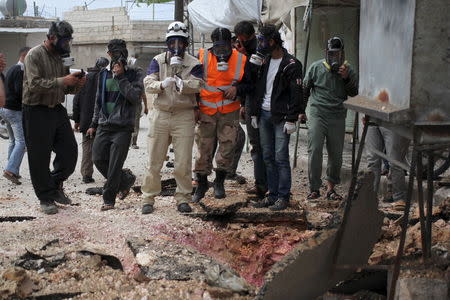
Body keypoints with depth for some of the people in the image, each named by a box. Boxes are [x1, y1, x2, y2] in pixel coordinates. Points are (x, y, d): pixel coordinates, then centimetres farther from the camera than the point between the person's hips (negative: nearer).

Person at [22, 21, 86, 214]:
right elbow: (35, 84, -22)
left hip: (57, 110, 7)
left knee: (69, 151, 6)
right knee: (40, 157, 0)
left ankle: (56, 185, 26)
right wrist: (62, 81, -25)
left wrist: (76, 85, -5)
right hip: (36, 111, -7)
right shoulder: (35, 55, -10)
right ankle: (46, 198, 11)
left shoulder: (60, 57, 12)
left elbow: (66, 89, 17)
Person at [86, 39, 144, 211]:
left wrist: (121, 76, -16)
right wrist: (94, 124, 20)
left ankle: (109, 199, 4)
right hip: (104, 126, 5)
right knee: (98, 159, 1)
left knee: (115, 165, -7)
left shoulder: (134, 74, -1)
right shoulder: (104, 74, 14)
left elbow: (135, 97, -16)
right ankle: (126, 180, 23)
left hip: (123, 127, -5)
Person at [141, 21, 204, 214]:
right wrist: (162, 84, -29)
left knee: (183, 162, 1)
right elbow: (148, 84, -8)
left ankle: (183, 198, 13)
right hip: (160, 115, 1)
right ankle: (149, 198, 15)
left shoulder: (193, 64, 3)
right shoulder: (157, 61, 6)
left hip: (184, 116, -1)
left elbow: (197, 85, -14)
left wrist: (182, 83, -35)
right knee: (154, 160, 5)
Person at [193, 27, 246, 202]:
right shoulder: (202, 57, -1)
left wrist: (237, 89, -10)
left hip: (230, 112, 1)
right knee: (203, 148, 2)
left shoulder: (241, 60, 2)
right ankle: (202, 183, 17)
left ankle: (219, 182, 19)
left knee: (227, 146, -1)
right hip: (206, 111, 0)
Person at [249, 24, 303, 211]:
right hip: (264, 115, 7)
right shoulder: (263, 61, 12)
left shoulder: (291, 64, -8)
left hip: (280, 116, -7)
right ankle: (273, 194, 16)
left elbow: (296, 94, -11)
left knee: (281, 158, -5)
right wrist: (254, 113, 12)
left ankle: (283, 197, 2)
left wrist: (291, 119, -15)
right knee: (268, 157, 9)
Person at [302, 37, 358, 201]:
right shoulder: (316, 67, 5)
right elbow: (304, 90, 14)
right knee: (315, 150, -10)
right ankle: (314, 188, -2)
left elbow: (354, 93, 2)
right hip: (317, 114, -2)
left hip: (337, 117, 2)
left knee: (336, 154, 4)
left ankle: (331, 187, 17)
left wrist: (346, 78, -14)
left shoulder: (348, 70, 7)